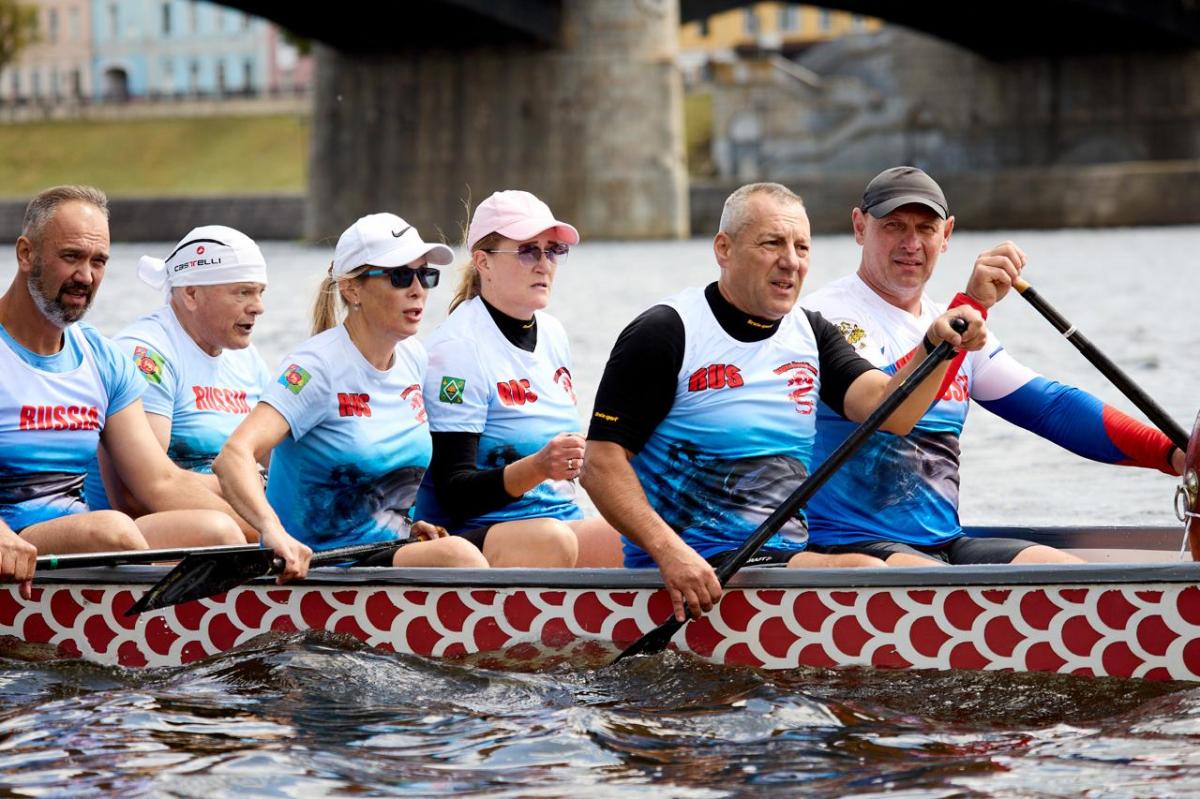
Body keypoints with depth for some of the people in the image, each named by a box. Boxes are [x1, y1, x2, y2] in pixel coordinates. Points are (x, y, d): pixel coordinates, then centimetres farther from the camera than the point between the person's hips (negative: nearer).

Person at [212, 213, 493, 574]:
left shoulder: (415, 359, 10)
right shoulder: (319, 366, -13)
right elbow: (233, 457, -27)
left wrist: (408, 525, 10)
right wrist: (274, 530, -45)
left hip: (392, 553, 7)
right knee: (457, 555, -32)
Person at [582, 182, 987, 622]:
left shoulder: (811, 335, 14)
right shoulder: (667, 333, -5)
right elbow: (601, 462, -10)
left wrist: (935, 346, -22)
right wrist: (670, 552, -23)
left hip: (788, 553, 7)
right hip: (692, 566, -7)